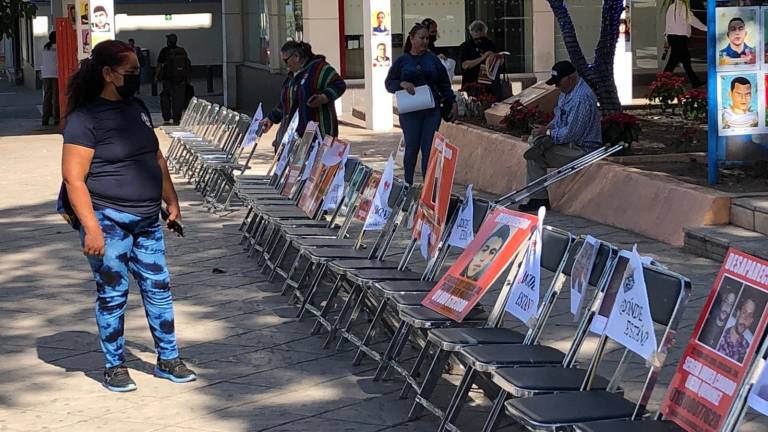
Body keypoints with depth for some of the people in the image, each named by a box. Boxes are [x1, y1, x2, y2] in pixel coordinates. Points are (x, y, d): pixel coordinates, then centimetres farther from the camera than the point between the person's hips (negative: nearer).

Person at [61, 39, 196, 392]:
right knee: (112, 294, 2)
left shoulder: (137, 109, 11)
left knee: (158, 288, 10)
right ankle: (115, 366, 16)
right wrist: (91, 228, -23)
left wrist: (171, 201, 18)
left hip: (147, 221, 7)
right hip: (108, 221, -7)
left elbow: (157, 159, 21)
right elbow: (73, 178, -18)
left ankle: (168, 359, 21)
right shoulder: (84, 119, -13)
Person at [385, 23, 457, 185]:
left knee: (429, 149, 0)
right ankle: (408, 185, 12)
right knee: (412, 148, 1)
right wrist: (402, 84, -14)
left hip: (432, 111, 2)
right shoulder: (402, 61, 4)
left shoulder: (433, 59, 9)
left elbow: (444, 83, 12)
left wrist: (452, 103, 6)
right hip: (410, 112, -2)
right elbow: (389, 83, 4)